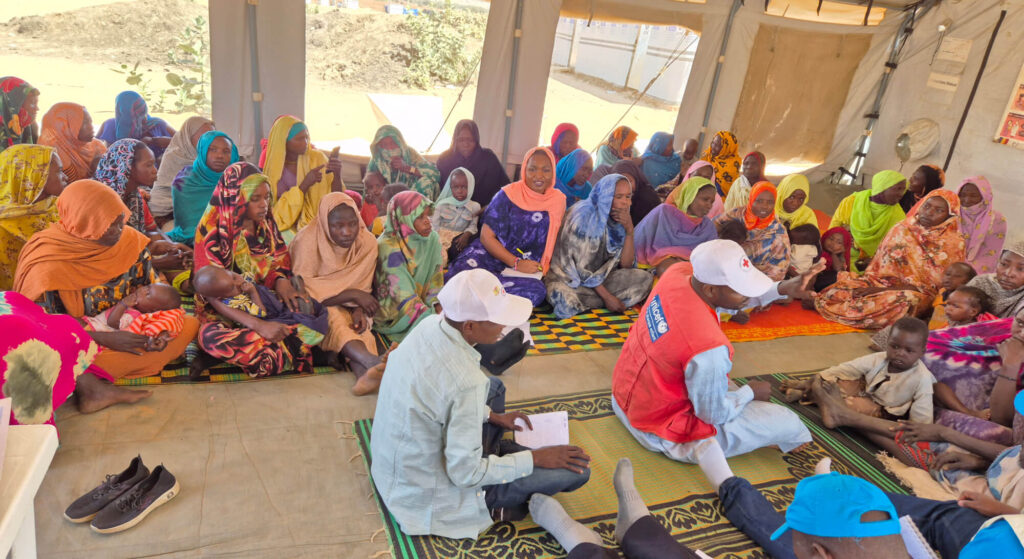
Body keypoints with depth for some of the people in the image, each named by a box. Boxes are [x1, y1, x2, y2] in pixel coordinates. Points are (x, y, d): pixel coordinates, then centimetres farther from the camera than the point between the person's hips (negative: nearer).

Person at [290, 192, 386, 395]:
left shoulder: (367, 242, -6)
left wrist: (359, 310, -23)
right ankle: (375, 363, -56)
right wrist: (352, 295, -25)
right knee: (333, 319, -35)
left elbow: (363, 288, 0)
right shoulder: (307, 240, -18)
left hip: (345, 306, 4)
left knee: (359, 324, -30)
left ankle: (365, 374, -57)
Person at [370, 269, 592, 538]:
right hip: (427, 494, -8)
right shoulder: (465, 382, -35)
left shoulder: (430, 324, -12)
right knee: (577, 470, -10)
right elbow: (465, 475, -25)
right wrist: (534, 458, -14)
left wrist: (491, 415, 10)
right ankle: (492, 503, 7)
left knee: (494, 386, 25)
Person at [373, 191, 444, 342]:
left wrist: (438, 307, -17)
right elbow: (403, 297, -25)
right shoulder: (388, 246, -21)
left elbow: (435, 280, 2)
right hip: (394, 315, -6)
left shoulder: (432, 239, -2)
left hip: (423, 302, 6)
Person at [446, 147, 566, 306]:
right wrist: (517, 263, -15)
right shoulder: (508, 195, -4)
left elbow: (554, 239, 15)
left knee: (536, 291, -34)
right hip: (491, 255, -4)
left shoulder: (558, 200, 6)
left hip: (528, 267, 4)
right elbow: (486, 236, -6)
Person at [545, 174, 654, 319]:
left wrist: (629, 231, -13)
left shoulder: (618, 221, 4)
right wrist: (607, 297, -20)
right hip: (569, 278, -7)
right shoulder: (583, 214, -16)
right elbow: (579, 266, -18)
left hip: (599, 279, 7)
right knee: (565, 302, -40)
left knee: (645, 278, -12)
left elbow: (626, 265, -1)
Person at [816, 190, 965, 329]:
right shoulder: (902, 229, 8)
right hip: (884, 283, 2)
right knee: (837, 292, -26)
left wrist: (887, 288, -18)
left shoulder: (954, 244, -2)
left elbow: (934, 284, -8)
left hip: (919, 293, -2)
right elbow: (880, 265, 9)